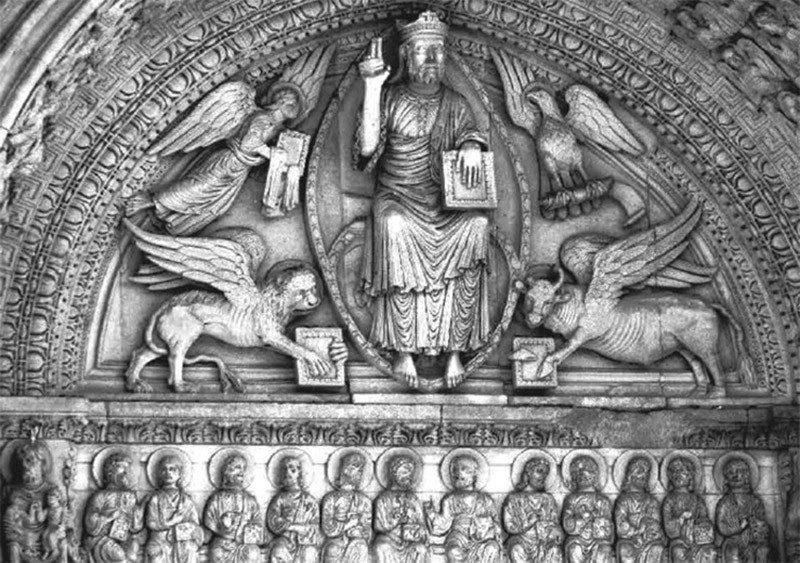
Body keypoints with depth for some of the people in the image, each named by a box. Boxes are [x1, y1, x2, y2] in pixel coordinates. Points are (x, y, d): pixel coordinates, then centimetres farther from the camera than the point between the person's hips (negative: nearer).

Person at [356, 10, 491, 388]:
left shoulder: (456, 106, 14)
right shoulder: (390, 99, 6)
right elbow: (367, 149, -8)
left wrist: (471, 146, -26)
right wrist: (372, 88, -13)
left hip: (448, 204, 2)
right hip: (397, 198, -2)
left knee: (475, 226, -31)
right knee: (395, 228, -36)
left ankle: (455, 348, -27)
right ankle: (403, 349, -30)